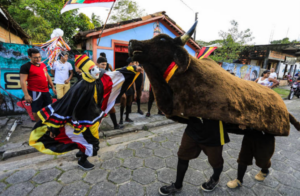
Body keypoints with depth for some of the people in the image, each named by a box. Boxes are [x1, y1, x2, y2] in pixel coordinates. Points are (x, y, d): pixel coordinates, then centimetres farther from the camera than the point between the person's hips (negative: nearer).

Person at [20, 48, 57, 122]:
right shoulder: (26, 67, -11)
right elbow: (22, 81, -16)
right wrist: (26, 95, -22)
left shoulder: (43, 65, 11)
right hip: (35, 92, -7)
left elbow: (47, 76, 20)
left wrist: (52, 87, 18)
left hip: (46, 91, 7)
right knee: (36, 110, 6)